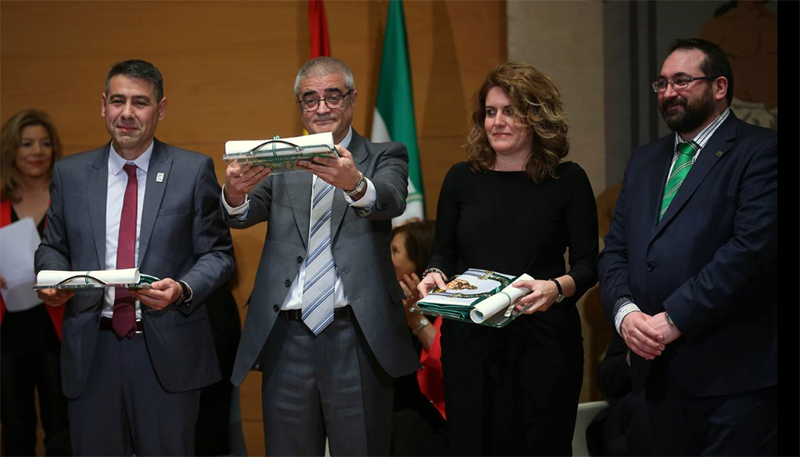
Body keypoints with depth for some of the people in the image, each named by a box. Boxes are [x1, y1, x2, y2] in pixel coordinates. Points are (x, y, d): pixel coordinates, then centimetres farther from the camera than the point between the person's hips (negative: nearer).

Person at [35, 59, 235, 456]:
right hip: (91, 349, 2)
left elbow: (218, 253, 2)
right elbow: (52, 248, 16)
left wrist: (182, 289, -17)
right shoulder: (70, 173, 9)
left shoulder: (194, 170, 1)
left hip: (167, 350, -2)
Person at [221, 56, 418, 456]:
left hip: (359, 338, -2)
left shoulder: (385, 157, 7)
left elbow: (391, 201, -15)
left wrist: (354, 184, -38)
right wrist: (236, 193, -28)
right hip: (287, 340, 2)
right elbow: (245, 214, -3)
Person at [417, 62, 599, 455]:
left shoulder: (568, 180, 1)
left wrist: (558, 287, -20)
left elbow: (587, 263, 0)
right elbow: (443, 252, 14)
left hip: (543, 341, -1)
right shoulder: (462, 178, 8)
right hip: (469, 341, 2)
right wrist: (435, 275, -8)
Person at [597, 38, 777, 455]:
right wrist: (625, 311, -6)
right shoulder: (645, 160, 17)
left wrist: (674, 319, -17)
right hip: (658, 370, 6)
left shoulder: (759, 151, -5)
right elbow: (614, 250, 13)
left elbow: (751, 247, -17)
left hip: (735, 375, -6)